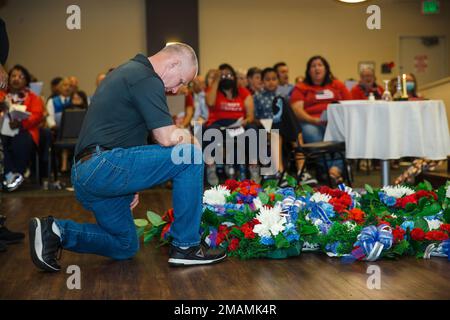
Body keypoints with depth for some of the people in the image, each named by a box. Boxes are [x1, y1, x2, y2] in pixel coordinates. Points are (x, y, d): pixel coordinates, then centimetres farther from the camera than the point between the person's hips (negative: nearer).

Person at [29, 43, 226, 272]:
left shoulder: (127, 71, 23)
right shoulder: (146, 79, -10)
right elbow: (167, 137, -16)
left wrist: (130, 185, 26)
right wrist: (190, 138, 7)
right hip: (103, 167, -11)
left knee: (125, 248, 23)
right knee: (190, 155, -12)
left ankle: (55, 231, 9)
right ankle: (186, 246, -5)